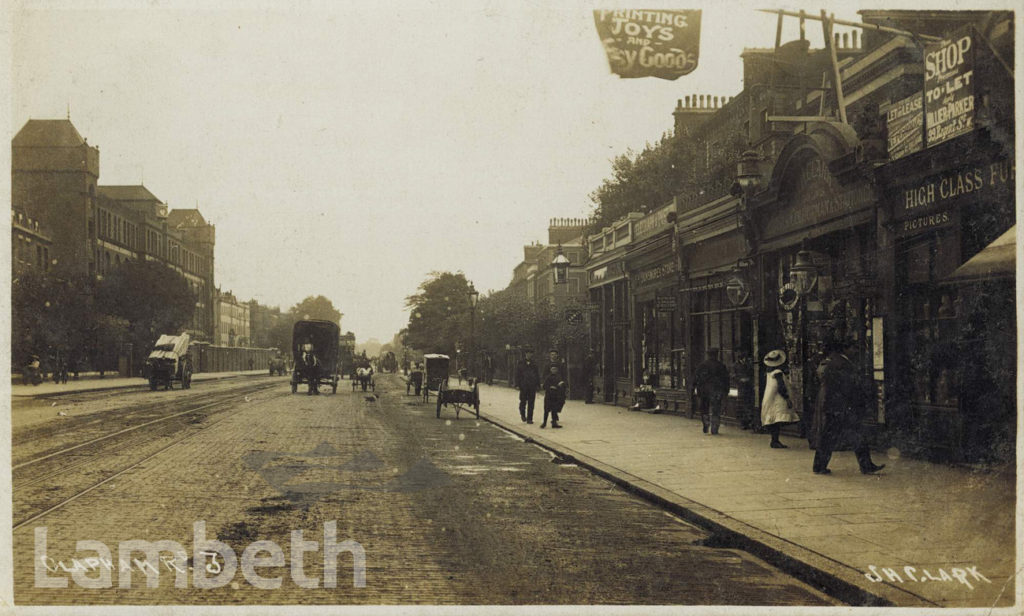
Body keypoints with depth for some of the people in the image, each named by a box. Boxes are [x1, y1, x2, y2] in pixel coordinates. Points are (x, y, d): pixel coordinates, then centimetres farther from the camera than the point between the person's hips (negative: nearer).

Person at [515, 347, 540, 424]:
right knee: (523, 401, 2)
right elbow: (517, 375, 1)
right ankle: (523, 414, 28)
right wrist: (517, 384, -6)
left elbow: (537, 375, 12)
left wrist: (538, 384, 5)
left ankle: (529, 418, 6)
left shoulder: (534, 364, 9)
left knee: (531, 403, 1)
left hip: (532, 386, 2)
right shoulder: (521, 364, 2)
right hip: (523, 386, -2)